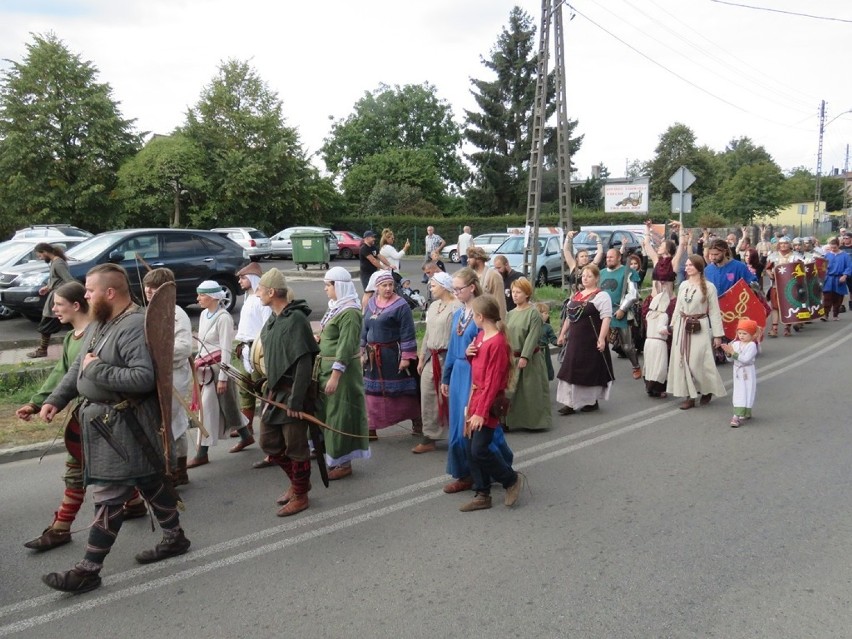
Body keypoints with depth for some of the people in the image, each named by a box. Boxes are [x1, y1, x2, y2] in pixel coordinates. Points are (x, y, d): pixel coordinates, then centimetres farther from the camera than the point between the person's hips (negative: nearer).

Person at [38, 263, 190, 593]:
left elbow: (144, 378, -29)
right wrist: (55, 400, 7)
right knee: (149, 481, 19)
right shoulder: (98, 322, 10)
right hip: (100, 419, 10)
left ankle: (88, 569, 7)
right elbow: (78, 367, 18)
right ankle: (174, 538, 32)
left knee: (108, 495, -2)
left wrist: (98, 369, -22)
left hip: (123, 425, -10)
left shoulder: (135, 326, -21)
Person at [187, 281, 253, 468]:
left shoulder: (223, 318, -17)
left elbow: (226, 350, -17)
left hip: (217, 368, -8)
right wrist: (198, 364, 16)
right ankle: (246, 436, 33)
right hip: (205, 367, 8)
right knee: (224, 406, 16)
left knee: (207, 408, -4)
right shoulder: (204, 314, 8)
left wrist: (222, 378, -16)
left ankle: (202, 454, 5)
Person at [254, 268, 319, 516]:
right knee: (269, 442, 17)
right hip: (274, 391, 9)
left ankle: (300, 496, 21)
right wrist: (270, 386, 14)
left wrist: (296, 400, -22)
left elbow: (304, 363, -22)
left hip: (293, 393, -9)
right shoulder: (273, 318, 8)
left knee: (295, 446, 4)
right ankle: (298, 482, 35)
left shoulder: (296, 319, -19)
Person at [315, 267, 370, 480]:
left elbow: (346, 346, -23)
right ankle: (333, 456, 28)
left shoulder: (349, 312, -19)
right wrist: (320, 338, 6)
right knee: (328, 412, 16)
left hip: (341, 369, -10)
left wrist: (335, 375, -24)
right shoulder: (336, 307, 11)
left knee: (340, 414, -2)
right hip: (327, 366, 10)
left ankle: (342, 462, 8)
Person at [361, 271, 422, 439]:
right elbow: (364, 329, 15)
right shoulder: (371, 303, 9)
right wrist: (363, 352, 13)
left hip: (394, 355, -5)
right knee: (373, 391, 8)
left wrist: (406, 357, -16)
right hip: (374, 356, 6)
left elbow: (407, 334, -13)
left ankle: (417, 423, 22)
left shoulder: (400, 305, -11)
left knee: (404, 390, 5)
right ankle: (371, 427, 16)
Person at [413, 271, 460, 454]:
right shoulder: (433, 307, 13)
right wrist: (421, 358, 19)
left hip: (447, 359, -8)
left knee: (449, 398, 0)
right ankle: (429, 438, 19)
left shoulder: (456, 308, -14)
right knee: (428, 398, 9)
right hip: (431, 358, 8)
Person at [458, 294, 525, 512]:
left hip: (488, 402, -9)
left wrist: (481, 412, -20)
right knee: (471, 447, 9)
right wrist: (470, 355, 0)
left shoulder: (497, 343, -19)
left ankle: (512, 479, 14)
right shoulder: (481, 336, 9)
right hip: (475, 396, 9)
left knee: (479, 449, -9)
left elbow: (493, 382, -20)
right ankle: (482, 495, 19)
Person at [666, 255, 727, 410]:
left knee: (697, 362, -6)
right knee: (683, 361, 4)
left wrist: (717, 334, -7)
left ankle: (707, 390, 21)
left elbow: (714, 311, -5)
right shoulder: (683, 285, 7)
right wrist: (673, 325, 10)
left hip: (700, 328, -5)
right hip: (682, 326, 5)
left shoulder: (709, 286, -6)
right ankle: (689, 396, 11)